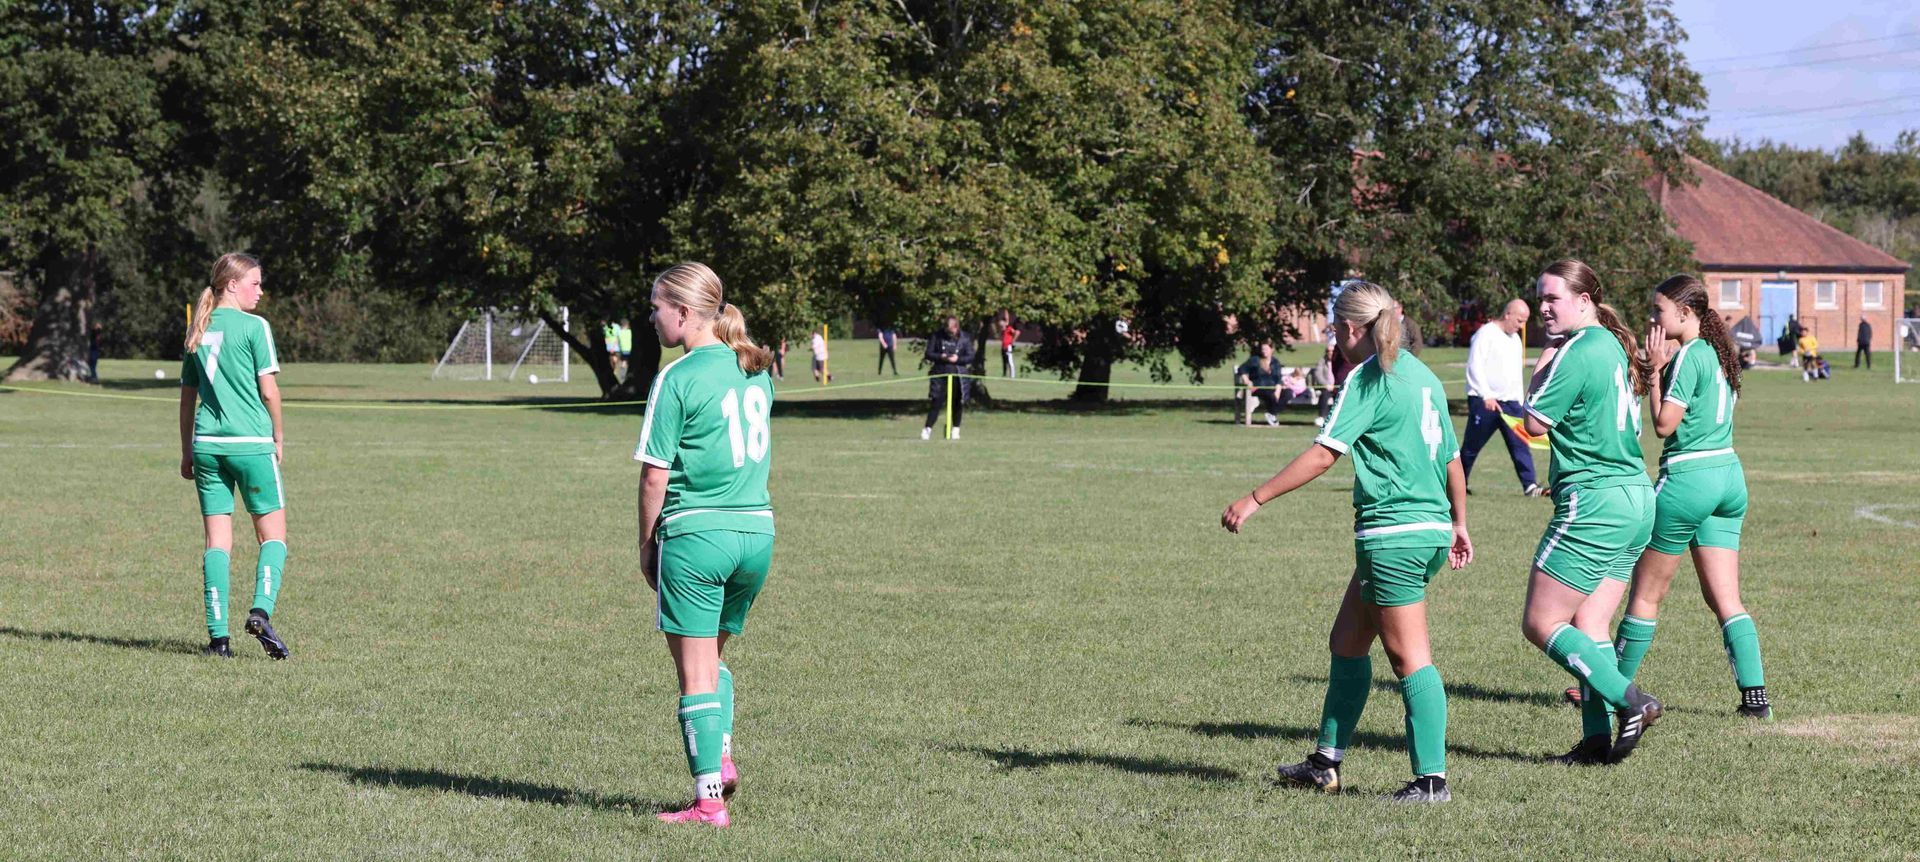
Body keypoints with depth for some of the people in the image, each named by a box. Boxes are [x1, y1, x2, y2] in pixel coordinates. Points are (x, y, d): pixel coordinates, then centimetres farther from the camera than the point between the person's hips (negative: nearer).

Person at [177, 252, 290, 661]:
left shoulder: (198, 331, 12)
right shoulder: (254, 326, -5)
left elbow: (187, 397, 16)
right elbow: (268, 389, -7)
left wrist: (187, 451, 21)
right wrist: (279, 436, 6)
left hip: (207, 443, 5)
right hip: (251, 443, -5)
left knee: (217, 541, 6)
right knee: (273, 534, 5)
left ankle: (218, 635, 0)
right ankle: (261, 611, -16)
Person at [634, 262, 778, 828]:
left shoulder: (677, 380, -10)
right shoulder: (757, 371, 10)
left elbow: (655, 474, -10)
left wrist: (646, 544, 2)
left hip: (696, 533, -6)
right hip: (758, 530, 6)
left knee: (695, 672, 1)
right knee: (714, 655, 24)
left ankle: (709, 801, 1)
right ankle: (721, 757, 10)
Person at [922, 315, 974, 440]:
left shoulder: (965, 338, -1)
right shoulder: (937, 336, 0)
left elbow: (971, 357, 0)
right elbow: (928, 354, 2)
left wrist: (958, 359, -17)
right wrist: (940, 357, -17)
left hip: (958, 375, 0)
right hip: (940, 375, 0)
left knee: (956, 404, 8)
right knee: (936, 403, -4)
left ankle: (956, 430, 21)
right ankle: (927, 429, 2)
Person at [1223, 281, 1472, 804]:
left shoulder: (1369, 379, -11)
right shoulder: (1421, 375, 14)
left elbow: (1323, 455, -18)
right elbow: (1452, 457, 19)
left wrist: (1255, 499, -16)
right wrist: (1459, 524, 30)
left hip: (1395, 535, -9)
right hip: (1430, 530, 9)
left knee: (1409, 657, -5)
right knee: (1347, 642, 16)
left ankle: (1431, 779, -4)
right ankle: (1327, 762, 22)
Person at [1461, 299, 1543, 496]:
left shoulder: (1516, 339, 18)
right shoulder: (1486, 334, -8)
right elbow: (1475, 367, -15)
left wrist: (1521, 403, 20)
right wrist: (1487, 395, -23)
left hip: (1510, 402, 6)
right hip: (1484, 402, -6)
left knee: (1520, 443, -5)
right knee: (1471, 446, 3)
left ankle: (1530, 485, -9)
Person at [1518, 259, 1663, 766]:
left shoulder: (1578, 352, -14)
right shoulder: (1615, 345, 15)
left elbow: (1535, 423, -10)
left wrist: (1541, 367, 0)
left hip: (1594, 501, -10)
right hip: (1636, 498, 10)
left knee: (1541, 624, -4)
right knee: (1589, 626, 9)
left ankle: (1630, 702, -9)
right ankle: (1597, 738, 3)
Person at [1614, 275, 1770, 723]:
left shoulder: (1688, 356, -13)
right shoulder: (1719, 353, 13)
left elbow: (1664, 423, -14)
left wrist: (1656, 370, -8)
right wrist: (1664, 369, 11)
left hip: (1688, 477, -8)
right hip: (1729, 474, 8)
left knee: (1645, 593, 4)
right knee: (1726, 598, 6)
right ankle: (1755, 695, -3)